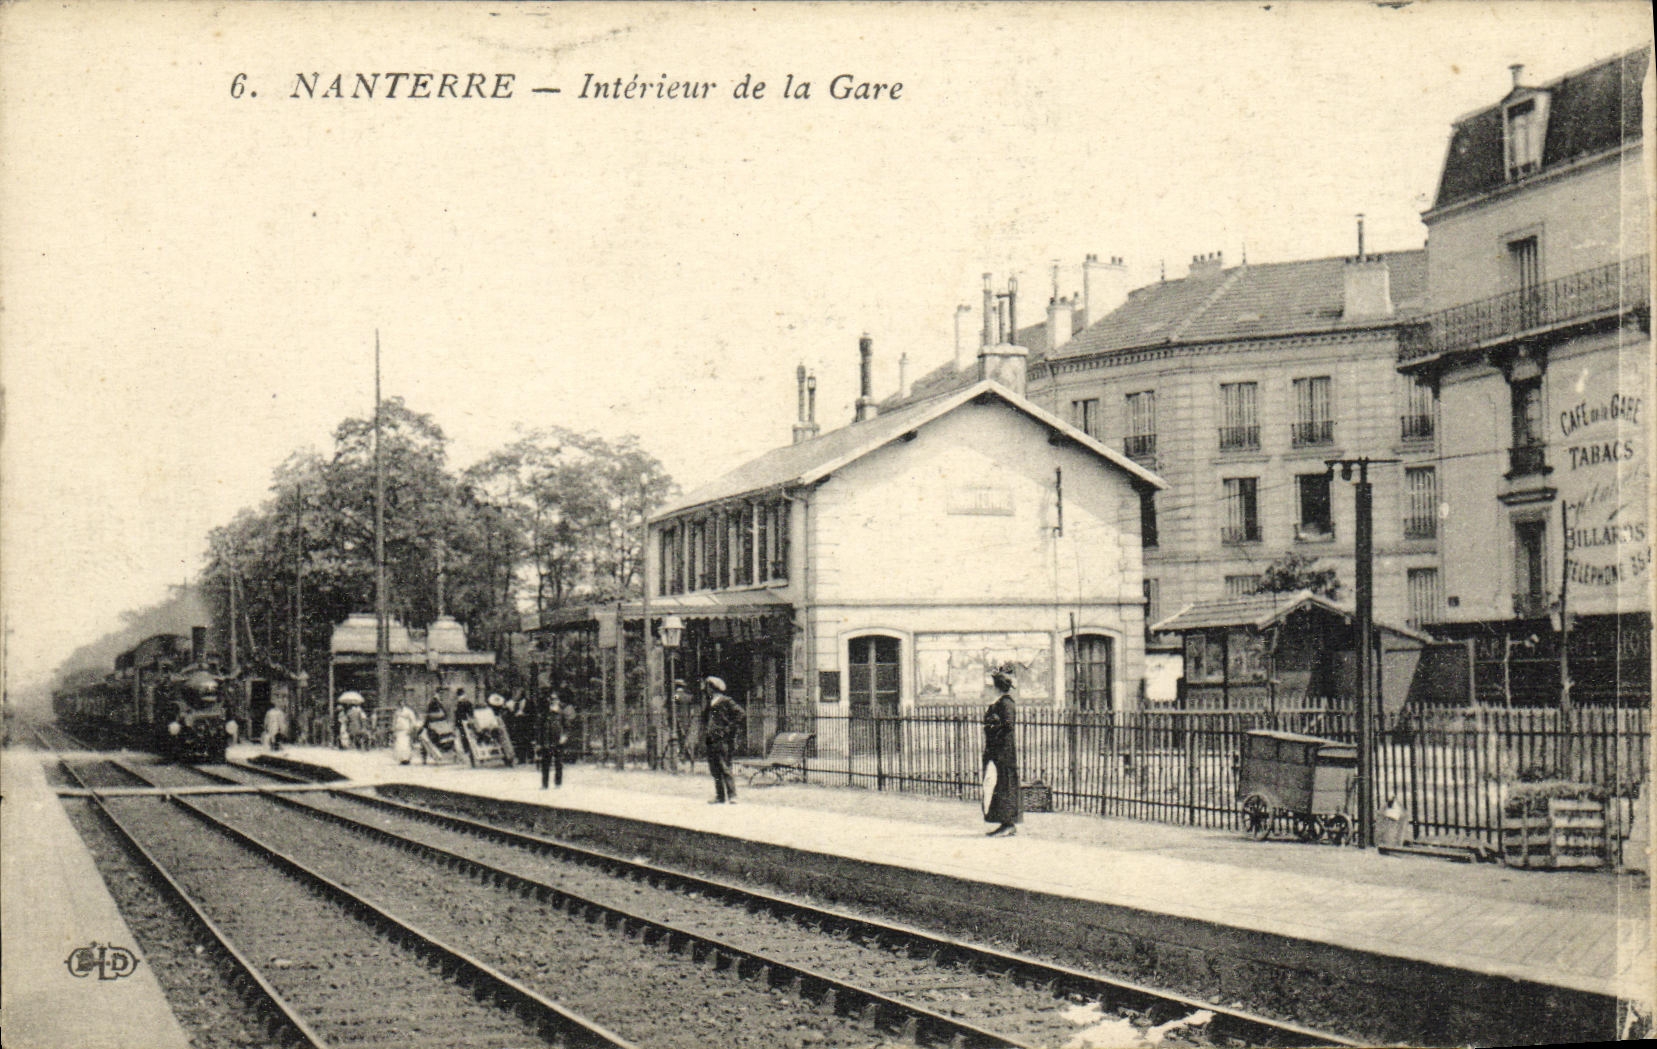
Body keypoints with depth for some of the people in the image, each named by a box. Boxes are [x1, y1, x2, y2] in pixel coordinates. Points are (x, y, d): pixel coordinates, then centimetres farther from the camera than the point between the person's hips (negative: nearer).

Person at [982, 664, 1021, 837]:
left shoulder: (1005, 702, -14)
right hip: (996, 752, 10)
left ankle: (1009, 825, -4)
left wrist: (994, 742, -17)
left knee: (1003, 786, -7)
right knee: (994, 785, 11)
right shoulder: (999, 701, 15)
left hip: (1003, 751, -10)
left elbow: (1008, 726, -22)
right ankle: (1007, 824, 14)